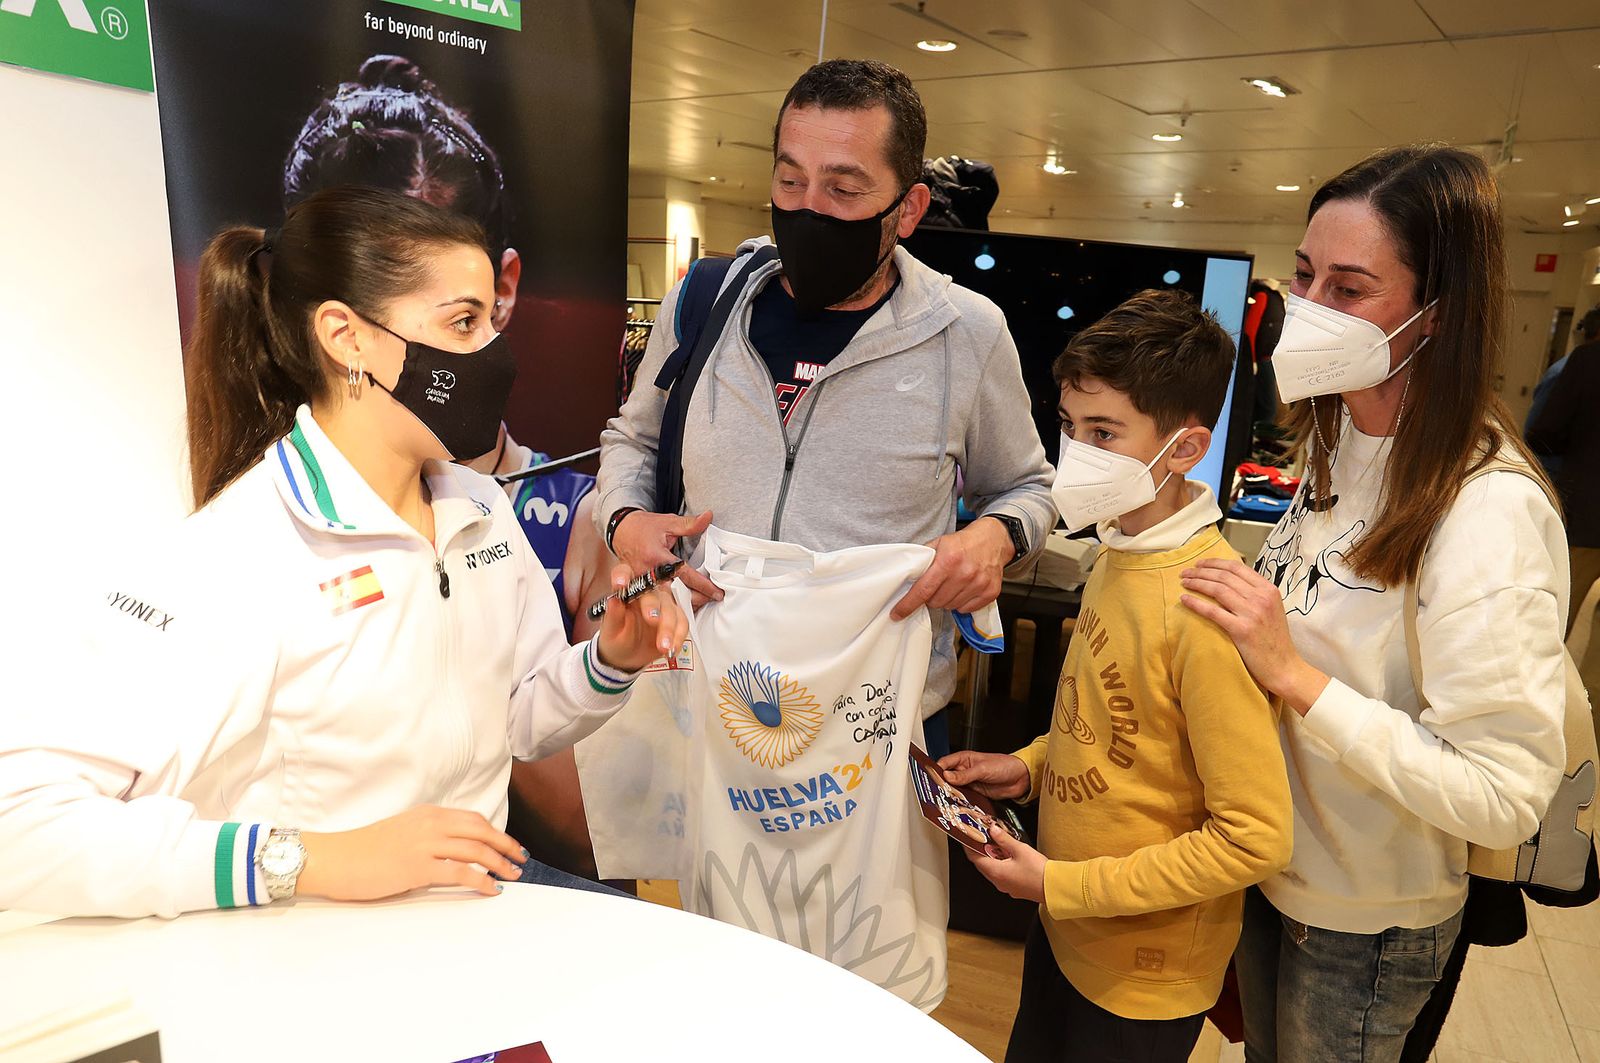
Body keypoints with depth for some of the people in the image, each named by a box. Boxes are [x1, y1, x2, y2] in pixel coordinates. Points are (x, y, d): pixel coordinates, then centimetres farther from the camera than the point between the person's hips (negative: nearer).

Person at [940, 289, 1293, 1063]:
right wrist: (1032, 763, -2)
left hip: (1142, 978, -7)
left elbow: (1255, 837, -26)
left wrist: (1064, 885, -21)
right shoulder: (1119, 553, -3)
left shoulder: (1205, 607, -29)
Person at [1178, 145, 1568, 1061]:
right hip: (1272, 869, 7)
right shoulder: (1339, 441, -3)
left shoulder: (1493, 511, -28)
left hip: (1367, 925, -7)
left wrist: (1294, 675, -32)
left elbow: (1506, 798, -29)